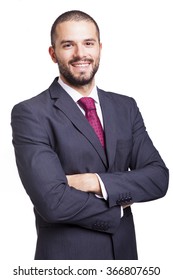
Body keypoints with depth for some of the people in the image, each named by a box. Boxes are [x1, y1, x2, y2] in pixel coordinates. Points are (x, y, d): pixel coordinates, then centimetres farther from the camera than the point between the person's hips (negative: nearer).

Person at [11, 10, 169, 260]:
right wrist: (118, 207, -10)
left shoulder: (126, 107, 2)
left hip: (125, 251, 5)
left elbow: (158, 177, -6)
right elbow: (53, 202, -22)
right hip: (66, 256, -4)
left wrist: (97, 182, -19)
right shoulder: (30, 114, -14)